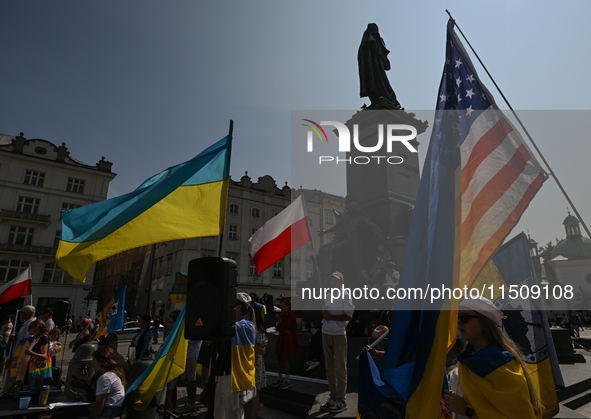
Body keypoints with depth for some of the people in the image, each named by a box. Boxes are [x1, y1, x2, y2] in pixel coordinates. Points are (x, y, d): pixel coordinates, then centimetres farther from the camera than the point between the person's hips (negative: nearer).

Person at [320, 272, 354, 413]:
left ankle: (341, 401, 10)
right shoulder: (328, 296, 14)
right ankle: (333, 398, 21)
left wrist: (331, 317, -14)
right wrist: (324, 313, -4)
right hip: (326, 333, 6)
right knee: (329, 368, 11)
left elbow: (349, 316, -13)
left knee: (340, 368, 1)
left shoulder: (346, 296, -5)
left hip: (339, 334, -6)